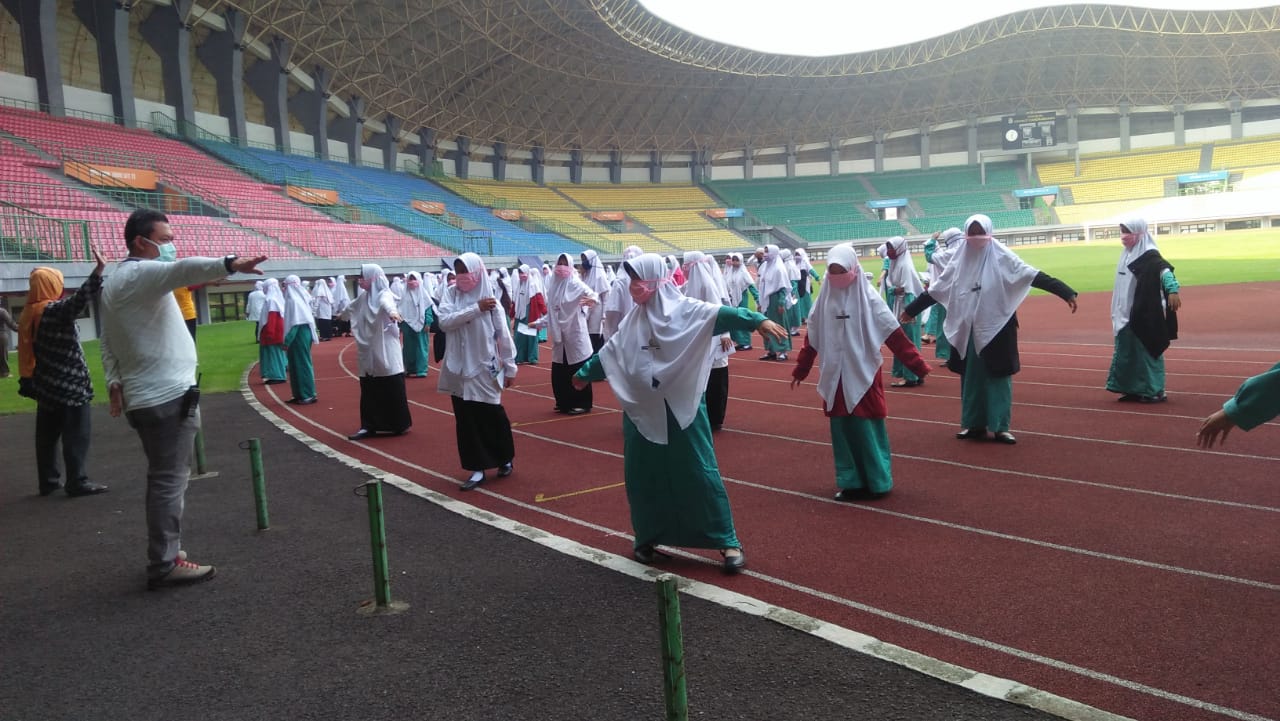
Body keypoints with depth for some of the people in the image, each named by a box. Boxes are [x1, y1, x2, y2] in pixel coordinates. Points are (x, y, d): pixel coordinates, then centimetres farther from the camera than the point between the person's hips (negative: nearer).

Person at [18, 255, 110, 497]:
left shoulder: (29, 314, 9)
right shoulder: (55, 310, -15)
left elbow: (28, 352, 14)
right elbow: (80, 298, -34)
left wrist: (28, 380, 20)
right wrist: (98, 270, -44)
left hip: (46, 386, 8)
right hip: (69, 385, -8)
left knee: (47, 435, 12)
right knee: (75, 435, -3)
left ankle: (48, 481, 18)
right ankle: (77, 482, -2)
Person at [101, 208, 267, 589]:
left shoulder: (115, 282, 18)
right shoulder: (141, 273, -13)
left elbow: (108, 342, 18)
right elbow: (183, 270, -34)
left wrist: (115, 381, 11)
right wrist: (229, 264, -50)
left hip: (144, 396, 10)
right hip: (168, 396, -10)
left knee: (166, 477, 17)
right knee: (170, 480, -7)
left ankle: (165, 553, 24)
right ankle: (165, 564, -3)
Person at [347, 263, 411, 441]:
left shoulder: (384, 294, -12)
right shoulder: (363, 297, 10)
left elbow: (386, 303, -38)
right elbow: (352, 308, 33)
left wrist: (392, 311, -60)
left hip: (385, 351, -7)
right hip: (368, 351, 7)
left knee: (392, 388, -2)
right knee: (368, 391, 7)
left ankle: (400, 424, 8)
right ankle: (369, 426, 12)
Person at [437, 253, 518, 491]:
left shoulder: (490, 298, -6)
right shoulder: (451, 294, 1)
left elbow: (503, 334, -3)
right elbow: (445, 321, -15)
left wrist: (510, 367, -3)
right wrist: (476, 309, -21)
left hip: (485, 368, -3)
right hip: (459, 368, 3)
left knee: (493, 416, 6)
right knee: (466, 420, 5)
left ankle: (505, 459, 29)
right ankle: (478, 468, 13)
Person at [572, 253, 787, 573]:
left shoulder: (685, 310, -8)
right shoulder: (634, 319, 10)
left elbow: (721, 314, -24)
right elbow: (611, 350, 24)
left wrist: (758, 320, -41)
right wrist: (584, 373, 35)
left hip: (681, 407, -5)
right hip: (642, 409, 5)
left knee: (699, 473, -1)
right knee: (642, 476, 10)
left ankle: (728, 542, 8)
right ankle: (647, 537, 28)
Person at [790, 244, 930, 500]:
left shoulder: (868, 298, -8)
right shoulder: (825, 299, 3)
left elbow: (894, 335, -9)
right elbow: (812, 338, 11)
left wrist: (918, 365, -13)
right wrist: (800, 370, 14)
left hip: (863, 375, -4)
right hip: (836, 377, 4)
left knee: (868, 429, 1)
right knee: (842, 429, 7)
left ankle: (877, 482, 13)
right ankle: (851, 482, 17)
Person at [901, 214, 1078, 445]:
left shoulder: (1001, 257, -6)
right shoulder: (960, 260, 5)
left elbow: (1032, 275, -14)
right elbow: (937, 289, 15)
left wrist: (1066, 292, -24)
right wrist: (912, 309, 21)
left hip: (997, 328, -4)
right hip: (968, 329, 4)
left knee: (998, 377, 0)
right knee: (971, 377, 9)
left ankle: (1001, 427, 7)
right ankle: (974, 424, 19)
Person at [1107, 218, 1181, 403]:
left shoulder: (1149, 255, -13)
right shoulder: (1127, 255, 12)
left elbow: (1165, 270, -30)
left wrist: (1172, 290, -47)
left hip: (1145, 314, -9)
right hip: (1126, 315, 9)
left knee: (1148, 351, -3)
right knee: (1127, 352, 12)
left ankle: (1155, 391, 5)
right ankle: (1133, 389, 21)